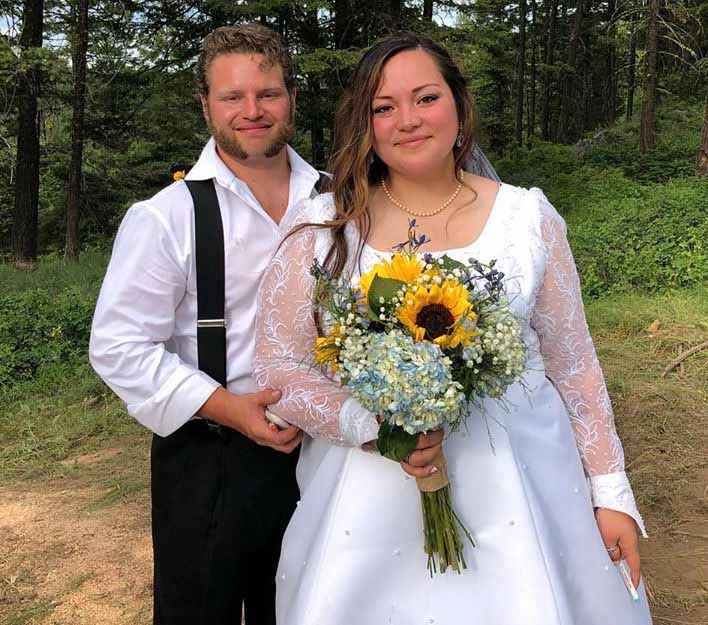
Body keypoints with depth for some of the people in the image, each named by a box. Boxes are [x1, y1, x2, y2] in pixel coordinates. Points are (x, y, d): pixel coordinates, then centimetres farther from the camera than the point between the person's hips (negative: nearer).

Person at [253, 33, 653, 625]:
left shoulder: (530, 216, -1)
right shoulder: (325, 228, -5)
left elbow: (573, 362, 4)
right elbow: (277, 364, -2)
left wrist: (611, 493, 4)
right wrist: (371, 427, -17)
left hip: (517, 481, 1)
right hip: (372, 485, 0)